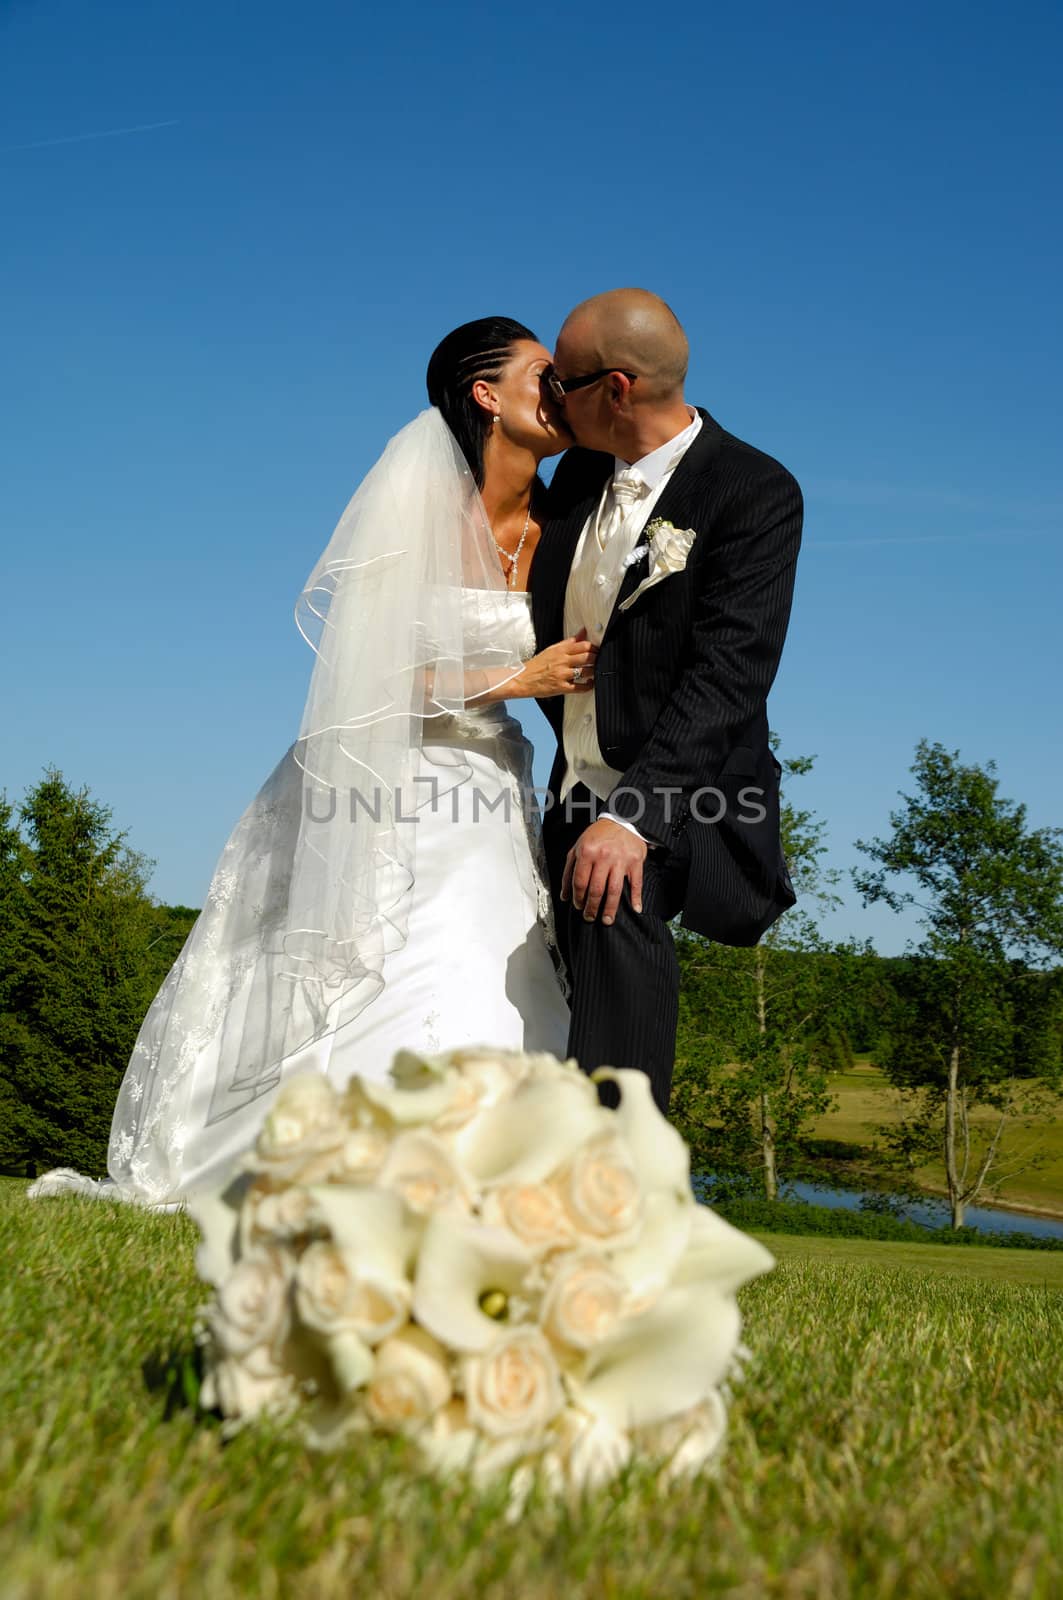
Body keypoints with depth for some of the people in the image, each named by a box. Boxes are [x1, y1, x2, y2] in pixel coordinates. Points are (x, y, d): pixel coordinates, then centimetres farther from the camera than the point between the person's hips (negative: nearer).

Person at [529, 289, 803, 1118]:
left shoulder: (756, 492, -15)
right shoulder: (580, 472, 6)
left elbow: (730, 674, -26)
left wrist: (634, 816, -35)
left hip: (679, 798, -8)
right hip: (580, 797, 8)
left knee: (616, 908, -34)